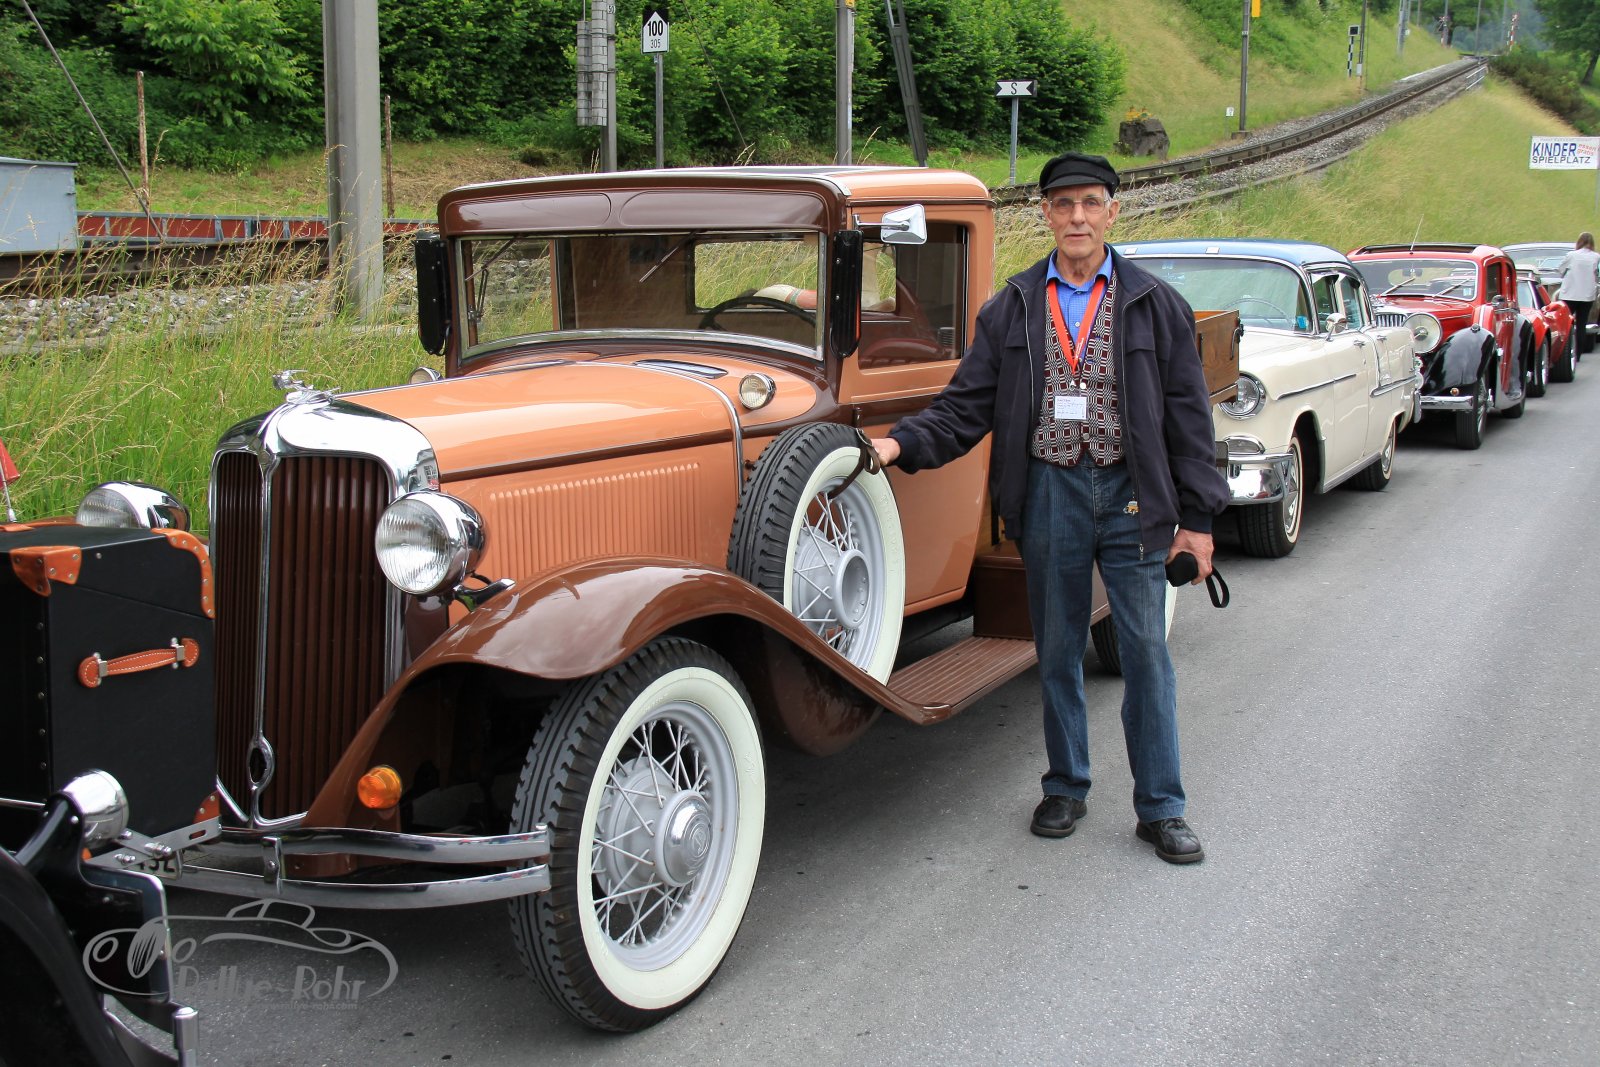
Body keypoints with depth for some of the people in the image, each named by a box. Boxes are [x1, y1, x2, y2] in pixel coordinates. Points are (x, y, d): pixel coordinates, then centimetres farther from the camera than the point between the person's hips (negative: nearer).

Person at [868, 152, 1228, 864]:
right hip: (1049, 492, 1)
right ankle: (1066, 788, 27)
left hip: (1131, 495, -1)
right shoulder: (1011, 309, 6)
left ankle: (1160, 809, 12)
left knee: (1145, 650, 2)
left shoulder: (1155, 305, 4)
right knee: (1058, 650, 10)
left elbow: (1187, 415, 4)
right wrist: (902, 443, -14)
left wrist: (1196, 516, 0)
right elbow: (968, 405, 3)